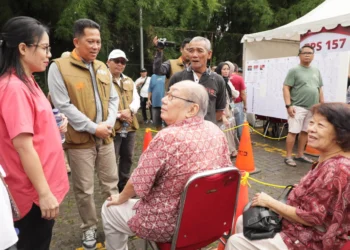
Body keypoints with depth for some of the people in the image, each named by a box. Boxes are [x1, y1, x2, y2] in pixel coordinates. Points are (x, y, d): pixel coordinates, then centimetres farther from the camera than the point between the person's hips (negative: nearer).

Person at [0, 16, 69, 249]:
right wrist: (44, 193, -20)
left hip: (43, 186, 9)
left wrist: (56, 125, 1)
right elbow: (23, 146, -23)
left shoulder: (26, 82, 8)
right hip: (34, 193, -9)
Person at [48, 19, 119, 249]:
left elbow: (113, 98, 11)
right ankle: (90, 228, 28)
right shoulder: (59, 68, -8)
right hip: (80, 140, -4)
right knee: (84, 189, 8)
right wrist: (93, 127, -16)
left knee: (111, 183, 15)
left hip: (105, 137, 5)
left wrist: (109, 123, -6)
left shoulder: (102, 68, 9)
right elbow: (64, 106, -14)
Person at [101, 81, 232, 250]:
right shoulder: (216, 131, -7)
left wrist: (120, 198, 4)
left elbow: (138, 184, -18)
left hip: (169, 223, -7)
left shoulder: (167, 137, -28)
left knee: (110, 209, 17)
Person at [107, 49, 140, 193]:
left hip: (130, 126, 7)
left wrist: (129, 111, -11)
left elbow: (136, 100, 9)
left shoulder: (129, 81, 17)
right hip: (112, 127, -6)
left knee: (127, 158, 16)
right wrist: (118, 115, -17)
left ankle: (124, 185, 32)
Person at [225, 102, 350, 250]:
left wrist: (269, 202, -15)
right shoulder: (330, 161, 3)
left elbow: (310, 217, -25)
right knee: (242, 222, 15)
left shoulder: (336, 170, -28)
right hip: (305, 231, 9)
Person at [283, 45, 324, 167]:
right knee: (293, 132, -6)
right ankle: (288, 157, 2)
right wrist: (288, 105, -17)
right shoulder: (294, 70, -3)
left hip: (312, 108, 6)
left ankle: (300, 155, 23)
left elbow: (320, 89, 19)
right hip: (298, 107, -6)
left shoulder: (316, 71, 15)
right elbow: (286, 88, -9)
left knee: (305, 132, 11)